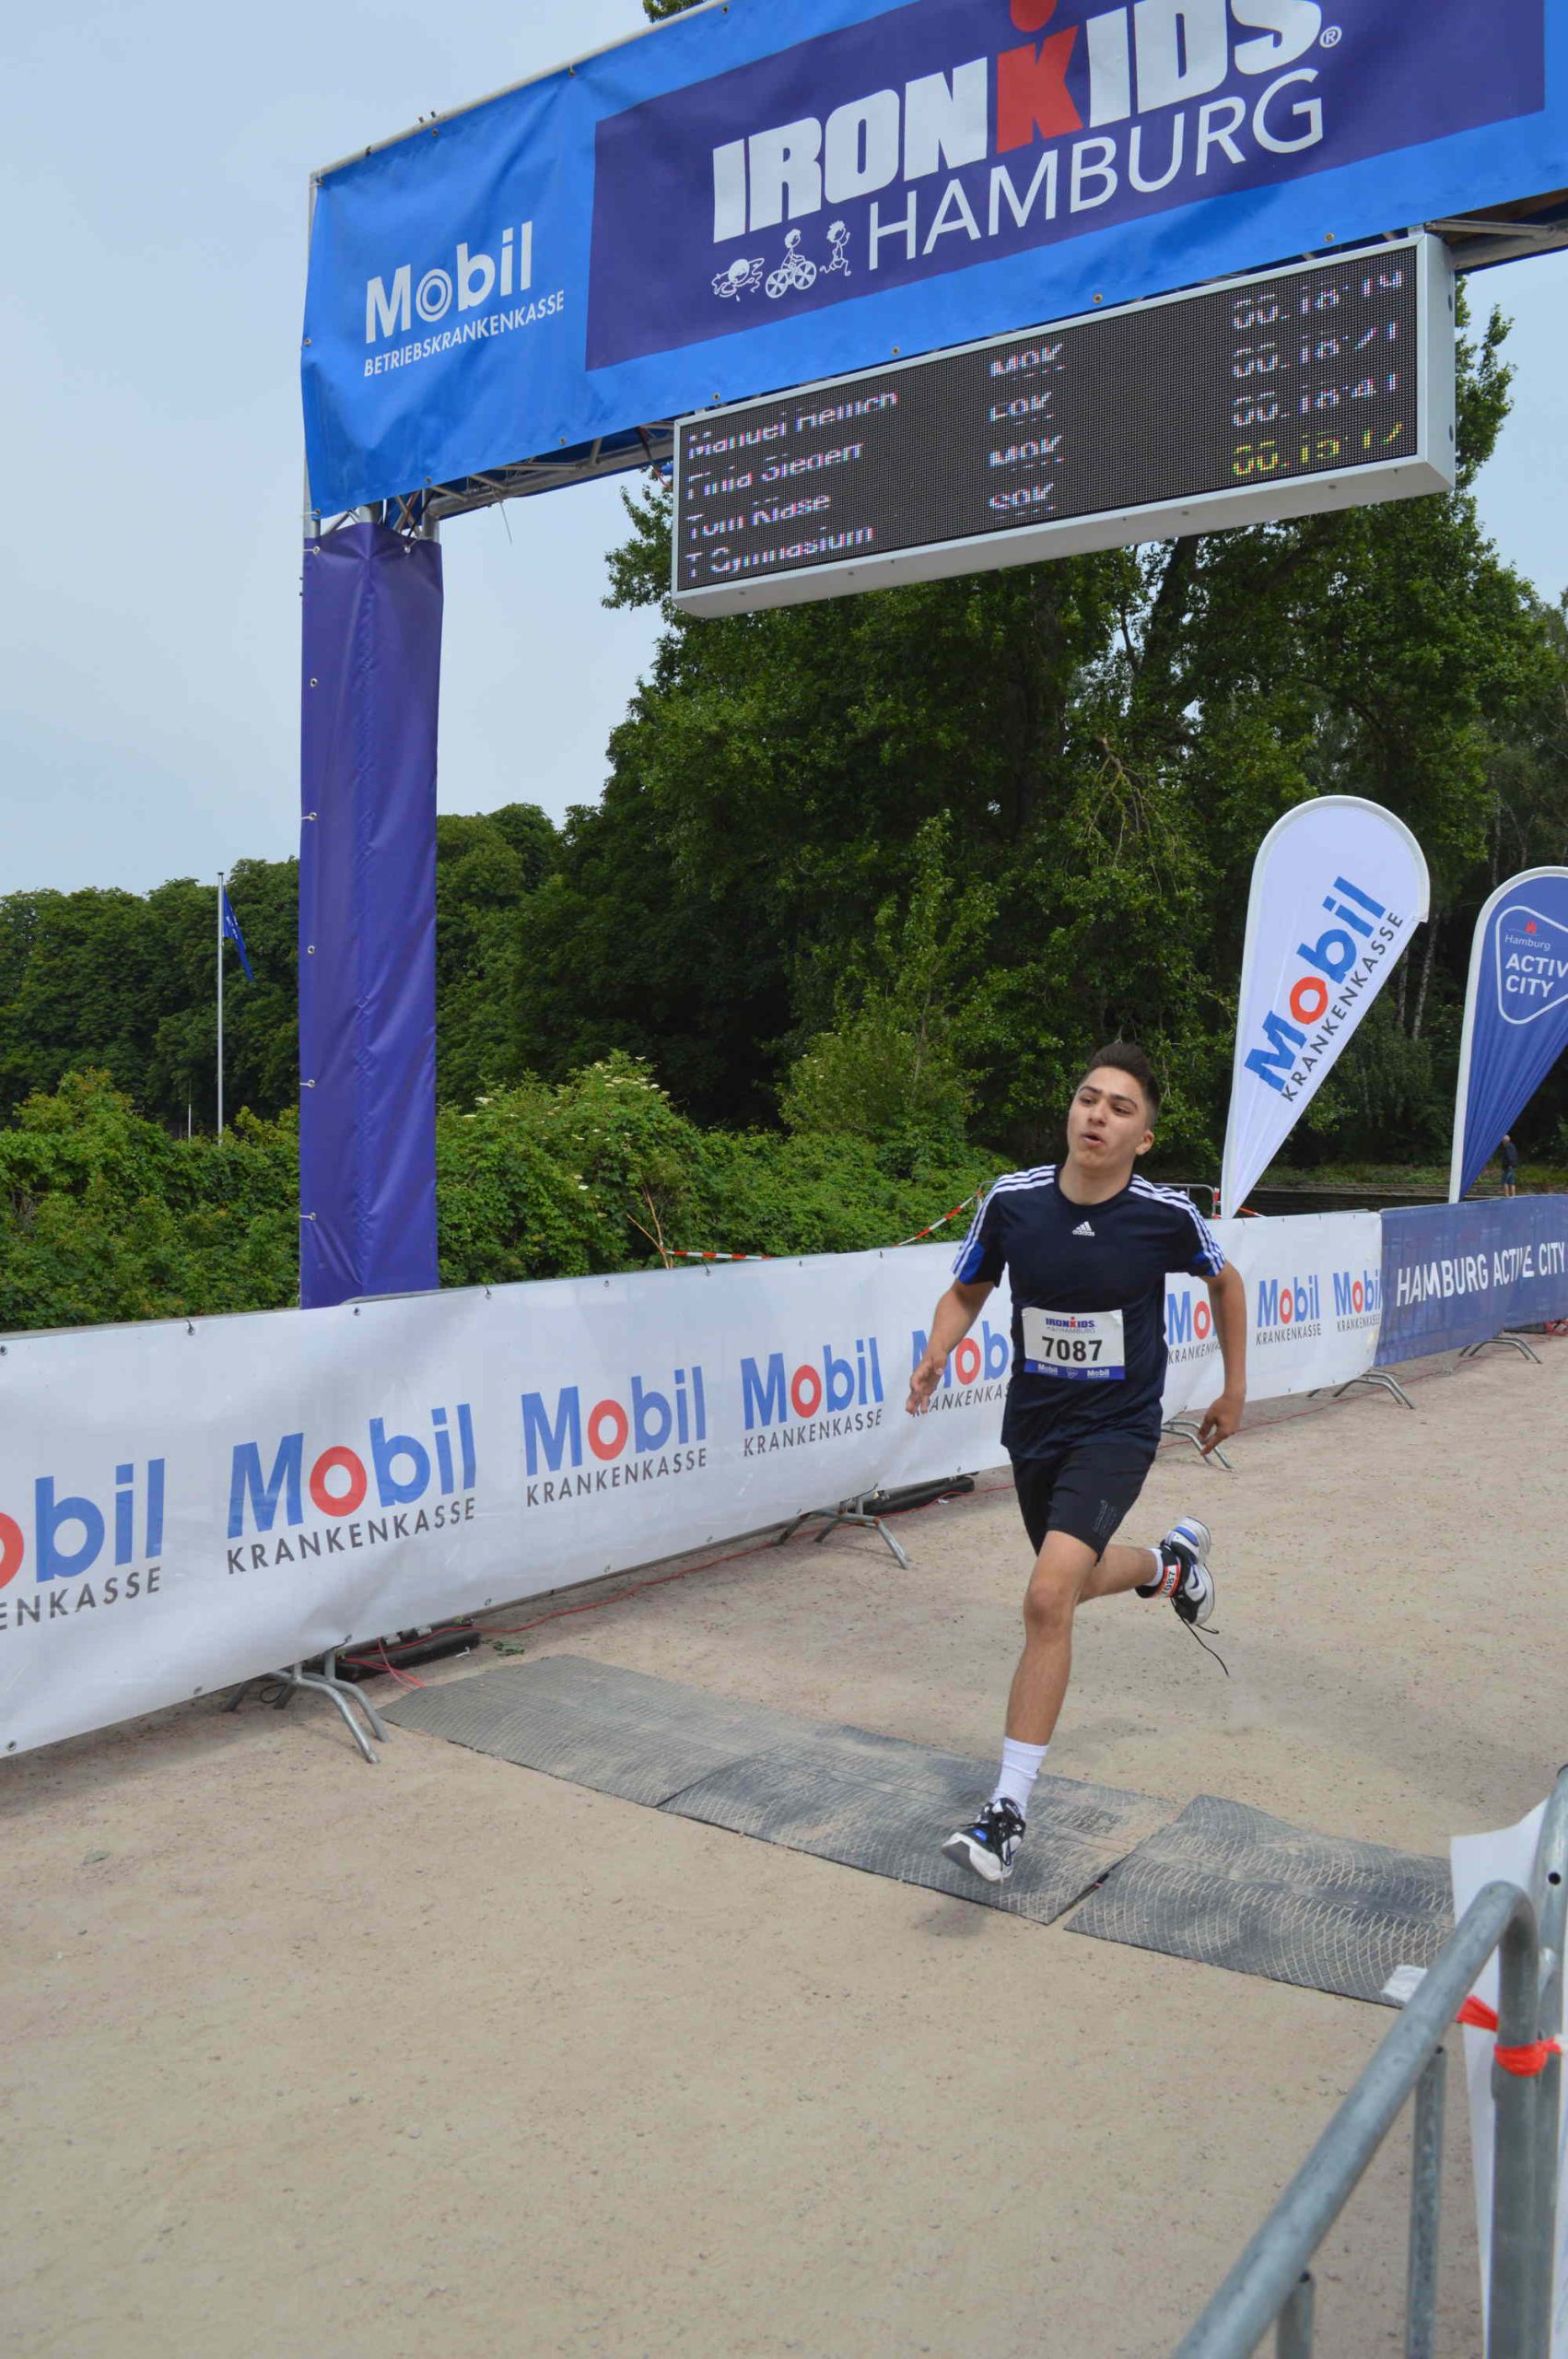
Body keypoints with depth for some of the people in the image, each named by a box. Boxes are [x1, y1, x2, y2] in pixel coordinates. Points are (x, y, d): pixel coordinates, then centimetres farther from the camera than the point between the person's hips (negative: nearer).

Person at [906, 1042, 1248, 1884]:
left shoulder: (1167, 1214, -15)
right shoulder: (1012, 1200, -11)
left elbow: (1224, 1279, 8)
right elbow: (967, 1291, 5)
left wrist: (1235, 1389, 13)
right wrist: (938, 1351, -16)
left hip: (1116, 1429, -4)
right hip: (1033, 1426, 4)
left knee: (1048, 1598, -22)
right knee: (1074, 1584, 24)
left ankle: (1009, 1809, -12)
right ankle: (1171, 1560, 59)